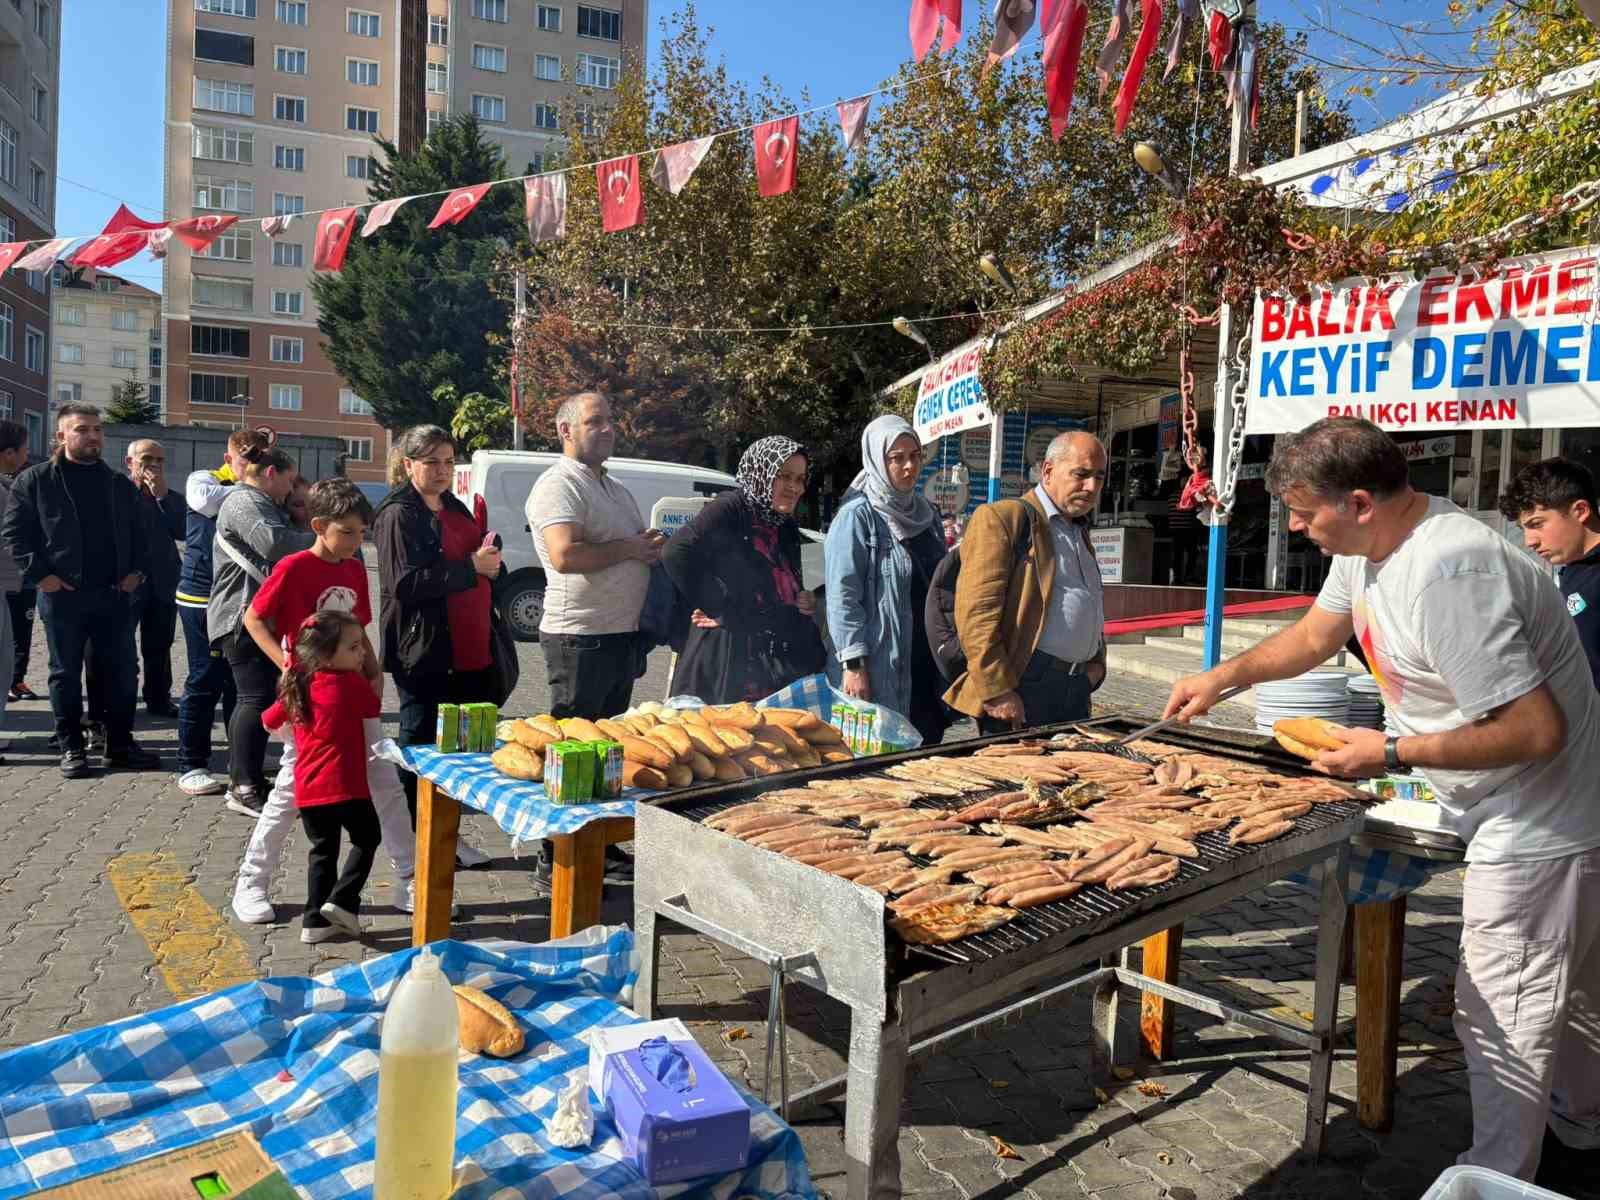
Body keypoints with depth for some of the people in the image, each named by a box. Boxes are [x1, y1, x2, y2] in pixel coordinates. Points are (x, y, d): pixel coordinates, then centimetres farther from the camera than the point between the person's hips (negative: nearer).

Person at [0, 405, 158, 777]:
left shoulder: (119, 484, 11)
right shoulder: (35, 480, -1)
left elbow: (141, 532, 17)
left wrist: (138, 570, 4)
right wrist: (39, 574, -9)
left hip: (114, 594, 4)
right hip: (63, 595, -3)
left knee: (123, 672, 6)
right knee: (66, 673, 6)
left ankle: (120, 744, 18)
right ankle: (71, 748, 15)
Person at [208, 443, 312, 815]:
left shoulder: (264, 504, 26)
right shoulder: (243, 502, -9)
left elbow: (282, 549, 26)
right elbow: (274, 543, -25)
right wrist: (318, 538, -15)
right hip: (243, 616, -11)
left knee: (251, 699, 14)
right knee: (258, 697, -14)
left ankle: (239, 780, 21)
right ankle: (246, 788, -13)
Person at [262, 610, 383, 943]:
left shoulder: (296, 685, 7)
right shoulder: (352, 684, -10)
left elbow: (269, 721, 22)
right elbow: (374, 705, 9)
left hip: (306, 787, 6)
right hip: (345, 785, -6)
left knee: (322, 850, 17)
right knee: (366, 839, 15)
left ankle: (315, 921, 18)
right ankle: (342, 900, 2)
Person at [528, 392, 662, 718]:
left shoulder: (617, 489, 18)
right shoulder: (558, 485, -12)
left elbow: (643, 545, 28)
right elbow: (564, 556, -26)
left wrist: (654, 545, 3)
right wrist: (629, 548, -15)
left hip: (624, 635, 9)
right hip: (581, 639, -9)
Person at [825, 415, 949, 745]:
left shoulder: (926, 515, 13)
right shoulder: (858, 516, -8)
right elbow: (842, 595, -13)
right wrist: (853, 663, -17)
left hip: (927, 665, 7)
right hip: (880, 670, -6)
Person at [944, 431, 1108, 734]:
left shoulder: (1081, 533, 21)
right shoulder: (1002, 518, -7)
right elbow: (975, 613, -15)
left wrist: (1097, 662, 14)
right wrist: (998, 691, -19)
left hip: (1078, 691, 8)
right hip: (1022, 686, -8)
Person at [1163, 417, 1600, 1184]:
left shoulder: (1444, 573, -33)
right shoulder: (1368, 544, -2)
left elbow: (1537, 730, -32)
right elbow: (1314, 634, 14)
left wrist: (1393, 755, -24)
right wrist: (1221, 678, 5)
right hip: (1531, 822, 10)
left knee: (1502, 1019, 2)